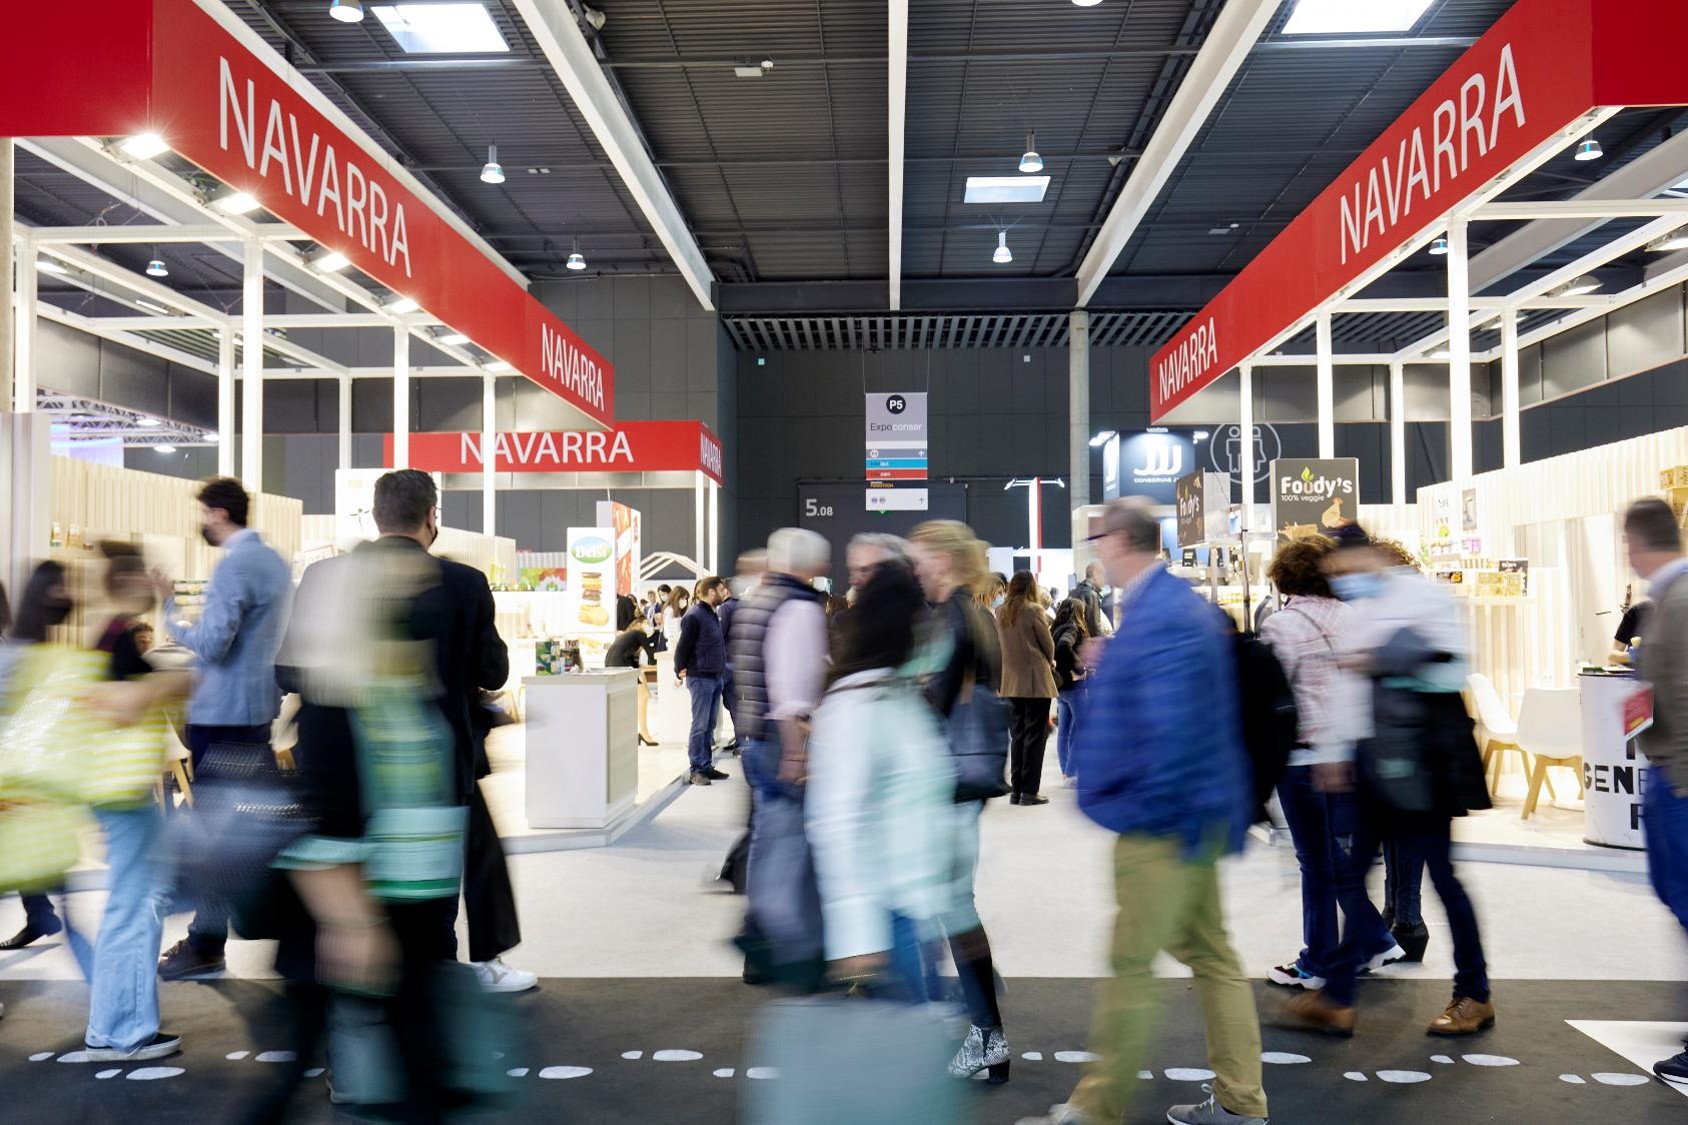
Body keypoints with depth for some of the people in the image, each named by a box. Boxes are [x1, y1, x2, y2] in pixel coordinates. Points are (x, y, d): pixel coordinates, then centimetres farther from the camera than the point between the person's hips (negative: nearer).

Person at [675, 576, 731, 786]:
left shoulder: (713, 615, 15)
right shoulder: (694, 616, -14)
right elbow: (683, 646, -14)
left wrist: (722, 669, 15)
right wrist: (680, 671, -12)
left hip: (715, 678, 9)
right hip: (700, 678, -9)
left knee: (710, 725, 12)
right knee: (700, 726, -5)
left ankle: (707, 766, 19)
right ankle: (696, 770, 1)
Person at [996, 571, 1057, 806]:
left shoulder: (1001, 613, 4)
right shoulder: (1034, 610, -12)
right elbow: (1048, 644, -5)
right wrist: (1049, 661, 17)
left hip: (1012, 681, 6)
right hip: (1036, 680, -6)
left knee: (1018, 734, 13)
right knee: (1035, 735, 1)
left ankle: (1016, 790, 14)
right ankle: (1029, 791, 0)